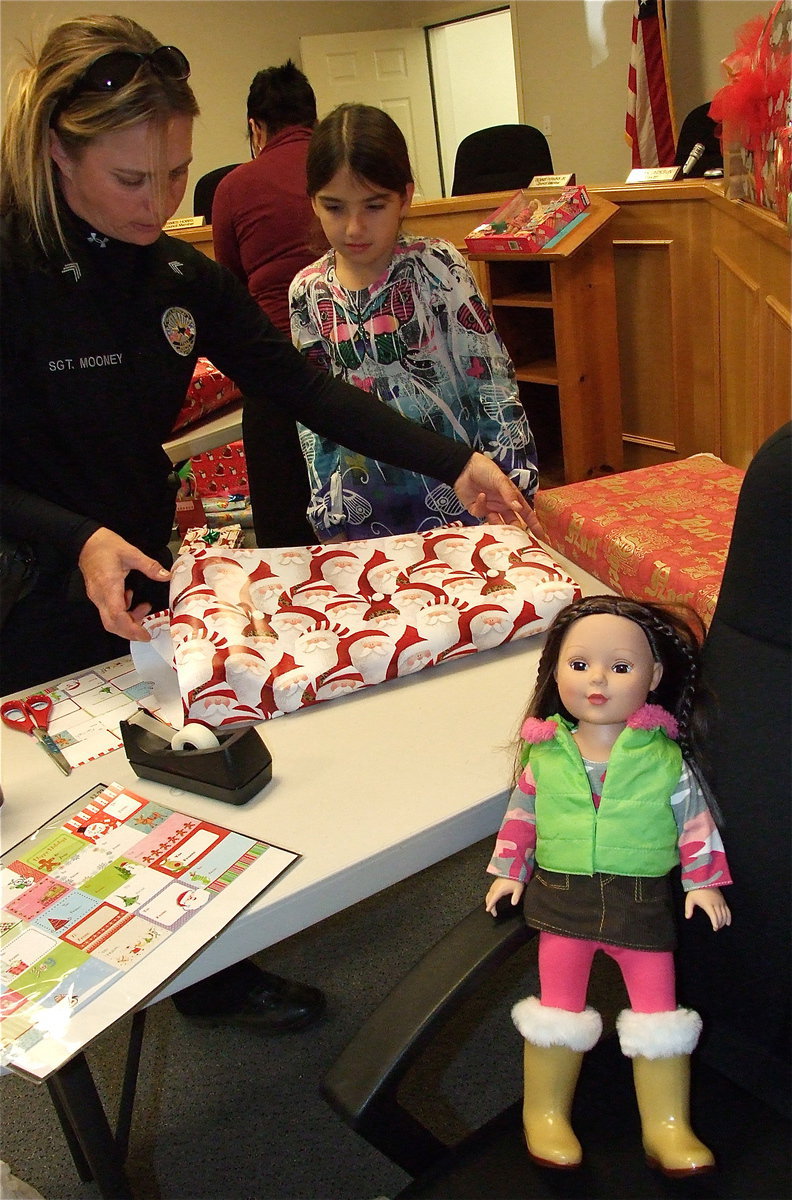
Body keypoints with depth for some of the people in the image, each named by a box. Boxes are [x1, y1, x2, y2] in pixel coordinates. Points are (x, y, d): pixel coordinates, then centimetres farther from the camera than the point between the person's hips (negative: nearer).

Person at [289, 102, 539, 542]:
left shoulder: (438, 267, -10)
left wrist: (513, 488, -10)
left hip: (456, 493, -2)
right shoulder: (307, 292, 0)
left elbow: (494, 383, -8)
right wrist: (326, 511, 5)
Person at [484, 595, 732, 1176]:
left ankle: (668, 1127, 21)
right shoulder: (545, 754, -1)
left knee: (658, 1007, 4)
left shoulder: (666, 757, -4)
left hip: (644, 903, 0)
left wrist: (704, 882, 2)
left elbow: (696, 819, 4)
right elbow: (521, 814, 10)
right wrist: (509, 871, 7)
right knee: (559, 1006, 5)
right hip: (563, 899, 1)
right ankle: (546, 1115, 23)